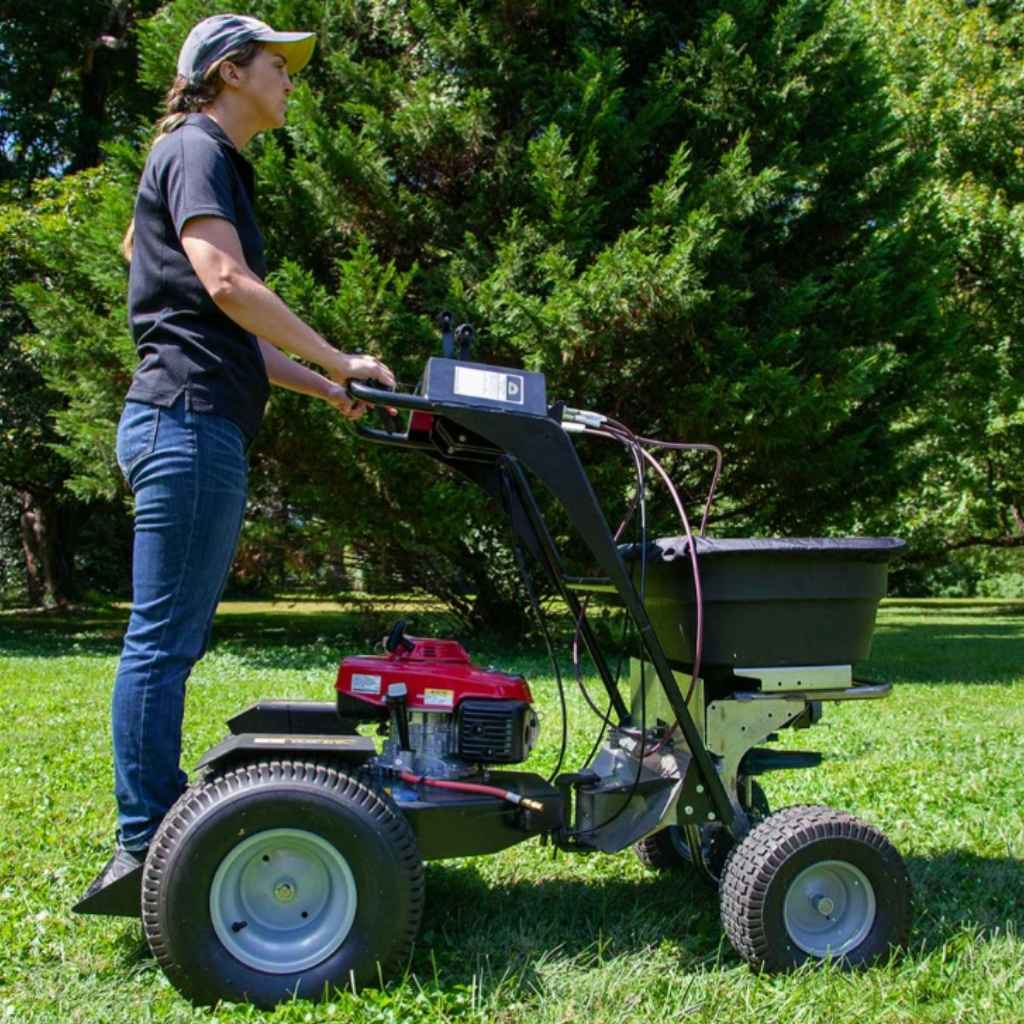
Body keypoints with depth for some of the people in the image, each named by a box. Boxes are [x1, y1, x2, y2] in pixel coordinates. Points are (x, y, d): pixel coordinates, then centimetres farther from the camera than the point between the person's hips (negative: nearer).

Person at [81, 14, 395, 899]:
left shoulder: (221, 166, 27)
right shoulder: (195, 150, -2)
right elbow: (226, 286, -18)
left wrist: (324, 389, 16)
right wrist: (338, 361, -11)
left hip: (206, 430, 10)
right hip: (188, 418, -10)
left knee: (173, 640, 10)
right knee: (164, 638, -8)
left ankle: (164, 823, 17)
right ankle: (143, 849, -3)